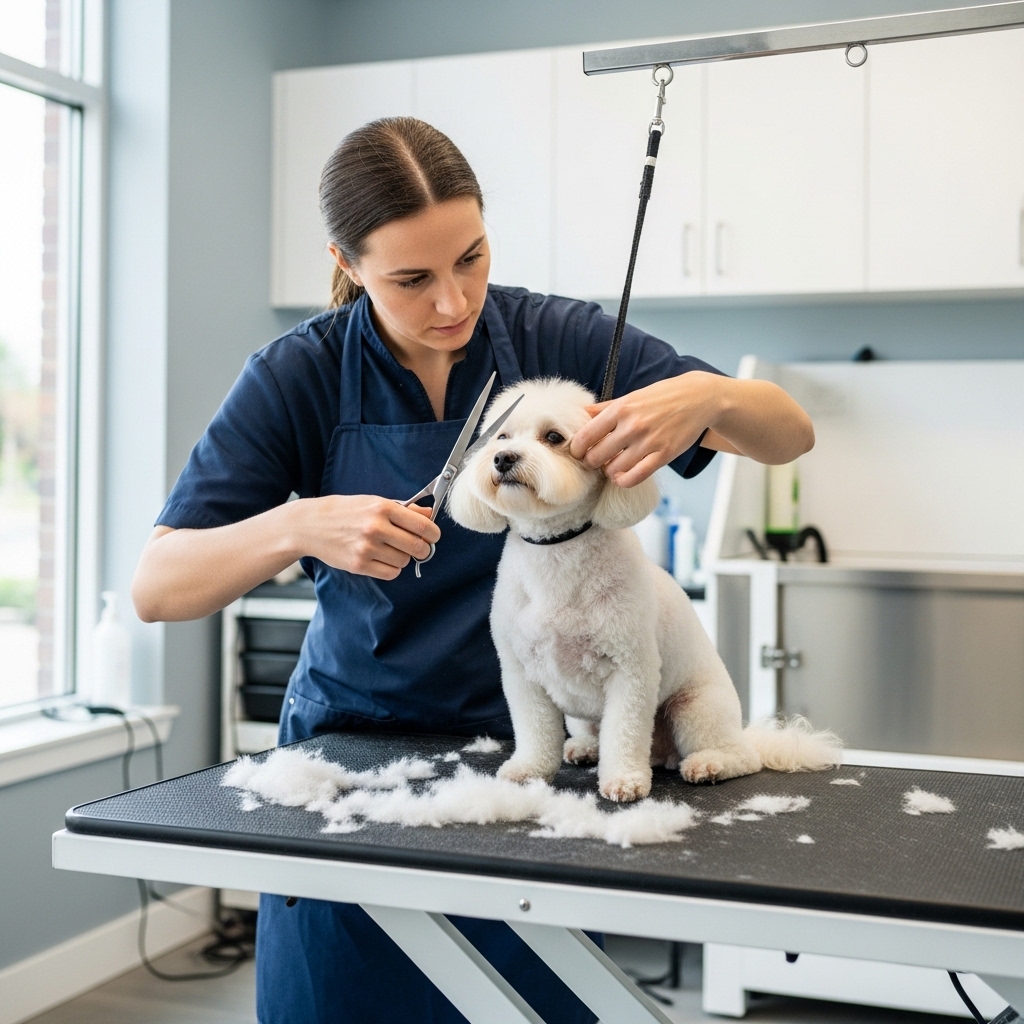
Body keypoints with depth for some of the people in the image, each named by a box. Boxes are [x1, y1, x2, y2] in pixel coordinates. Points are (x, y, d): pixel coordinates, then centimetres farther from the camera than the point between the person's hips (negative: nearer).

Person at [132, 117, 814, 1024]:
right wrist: (302, 525, -33)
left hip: (530, 742, 0)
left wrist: (704, 395, -32)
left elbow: (791, 435, -9)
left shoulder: (555, 339, -11)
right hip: (355, 736, 0)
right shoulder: (300, 377, -12)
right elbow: (155, 589, -14)